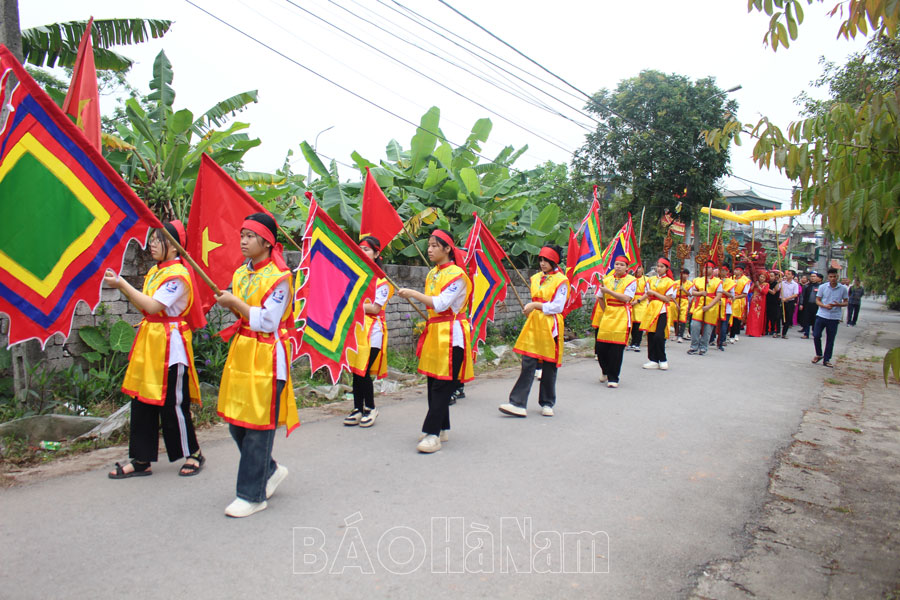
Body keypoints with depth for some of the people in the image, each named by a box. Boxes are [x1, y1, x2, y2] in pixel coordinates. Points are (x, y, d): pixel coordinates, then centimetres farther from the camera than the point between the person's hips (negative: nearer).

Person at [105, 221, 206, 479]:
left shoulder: (178, 275, -15)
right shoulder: (154, 271, 13)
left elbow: (153, 306, -21)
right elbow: (145, 306, 11)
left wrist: (123, 285, -18)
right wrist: (121, 284, 1)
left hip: (170, 344, -9)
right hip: (148, 342, 9)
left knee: (173, 404, 0)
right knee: (142, 402, 10)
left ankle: (193, 454, 18)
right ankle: (141, 460, 20)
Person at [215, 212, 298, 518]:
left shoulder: (278, 277, -13)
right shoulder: (240, 273, 11)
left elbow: (267, 323, -17)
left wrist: (236, 304, -14)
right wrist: (228, 304, 0)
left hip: (266, 358, -8)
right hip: (240, 353, 8)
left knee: (257, 427, -1)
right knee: (235, 422, 13)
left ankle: (252, 495, 11)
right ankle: (270, 470, 33)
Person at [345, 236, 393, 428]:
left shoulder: (382, 279, -4)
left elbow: (375, 308, -11)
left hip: (372, 330, -6)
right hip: (356, 329, 6)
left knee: (363, 372, -7)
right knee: (356, 371, 7)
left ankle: (370, 409, 11)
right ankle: (358, 410, 18)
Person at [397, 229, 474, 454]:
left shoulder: (456, 274, -12)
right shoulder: (432, 274, 13)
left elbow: (441, 304, -22)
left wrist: (413, 294, -20)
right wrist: (426, 324, 12)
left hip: (451, 334, -8)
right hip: (434, 332, 9)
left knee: (442, 386, -8)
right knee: (434, 383, 11)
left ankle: (432, 434, -8)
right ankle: (442, 429, 21)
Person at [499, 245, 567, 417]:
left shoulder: (561, 280, -5)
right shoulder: (535, 278, 13)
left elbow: (558, 307, -12)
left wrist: (536, 306, -15)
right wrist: (529, 310, 5)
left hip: (550, 326, -5)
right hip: (533, 323, 5)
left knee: (549, 365, 5)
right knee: (528, 363, -2)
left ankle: (547, 404, 20)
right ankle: (518, 403, -5)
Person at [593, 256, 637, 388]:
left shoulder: (631, 280, -2)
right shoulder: (606, 279, 9)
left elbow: (626, 298, -15)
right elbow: (600, 298, 16)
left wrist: (608, 291, -17)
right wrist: (606, 312, 6)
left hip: (621, 317, -3)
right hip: (607, 316, 4)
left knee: (617, 349, -5)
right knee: (600, 347, 0)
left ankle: (613, 378, 7)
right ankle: (605, 371, 27)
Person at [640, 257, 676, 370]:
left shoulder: (669, 282, 0)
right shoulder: (650, 280, 14)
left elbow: (667, 299, -7)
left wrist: (654, 293, -11)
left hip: (663, 311, -4)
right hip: (651, 310, 5)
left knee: (659, 336, -14)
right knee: (650, 335, 1)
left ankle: (663, 360, 2)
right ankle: (653, 360, 9)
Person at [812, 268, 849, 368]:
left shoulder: (843, 288, 0)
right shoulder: (822, 287, 0)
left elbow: (846, 302, 6)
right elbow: (817, 300, 4)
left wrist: (838, 304, -16)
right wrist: (825, 306, -16)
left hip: (834, 317, 0)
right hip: (821, 315, 0)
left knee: (830, 340, 5)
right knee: (816, 336, -3)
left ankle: (826, 359, 16)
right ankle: (819, 355, 20)